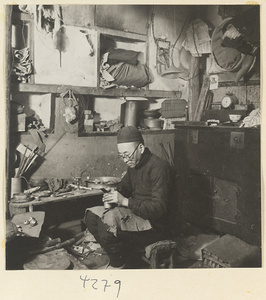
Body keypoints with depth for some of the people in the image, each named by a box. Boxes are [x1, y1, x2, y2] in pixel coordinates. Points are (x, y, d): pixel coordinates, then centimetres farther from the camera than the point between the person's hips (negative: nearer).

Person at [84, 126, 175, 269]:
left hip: (155, 226, -9)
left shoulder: (159, 167, -19)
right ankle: (120, 257, 3)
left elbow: (159, 208, -25)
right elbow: (124, 186, 23)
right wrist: (113, 195, -2)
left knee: (109, 219, -30)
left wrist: (125, 201, -27)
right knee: (92, 214, -1)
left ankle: (119, 265, -6)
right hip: (137, 213, 9)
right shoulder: (133, 165, 8)